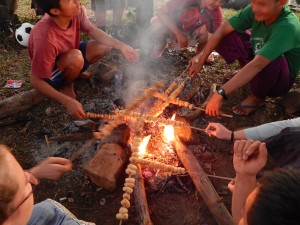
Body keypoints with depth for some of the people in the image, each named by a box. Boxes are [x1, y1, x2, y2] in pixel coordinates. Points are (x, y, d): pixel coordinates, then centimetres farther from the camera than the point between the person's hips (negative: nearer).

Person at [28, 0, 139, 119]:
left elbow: (92, 30, -4)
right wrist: (68, 102, -39)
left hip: (70, 58, 6)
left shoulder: (76, 11, -24)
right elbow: (35, 81, -32)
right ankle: (67, 86, -3)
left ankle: (76, 72, 13)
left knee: (106, 45, -7)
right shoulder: (45, 38, -40)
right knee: (76, 58, -36)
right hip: (51, 75, -6)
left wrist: (121, 46, -15)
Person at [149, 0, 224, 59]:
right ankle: (161, 44, 1)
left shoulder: (216, 13, -24)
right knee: (157, 25, -34)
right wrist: (179, 34, -36)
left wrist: (199, 56, -41)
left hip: (191, 36, 2)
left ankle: (199, 52, 2)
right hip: (172, 26, -1)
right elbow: (161, 12, -29)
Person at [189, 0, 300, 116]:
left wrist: (220, 93, -49)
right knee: (226, 35, -12)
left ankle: (257, 97, -9)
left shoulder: (288, 27, -34)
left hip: (280, 79, -5)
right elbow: (223, 29, -12)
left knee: (271, 61, -41)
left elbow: (257, 64, -44)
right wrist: (201, 60, -18)